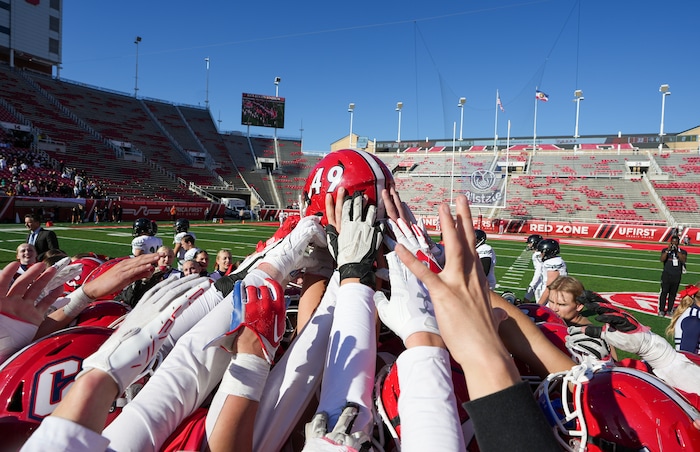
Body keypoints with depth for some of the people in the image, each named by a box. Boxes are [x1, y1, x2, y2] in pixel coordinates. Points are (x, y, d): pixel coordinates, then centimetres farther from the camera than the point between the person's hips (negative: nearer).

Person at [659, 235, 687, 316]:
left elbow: (683, 260, -12)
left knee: (673, 293, 7)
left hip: (677, 276, 2)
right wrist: (668, 250, -18)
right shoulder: (665, 250, 2)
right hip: (666, 275, -2)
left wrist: (677, 251, -16)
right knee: (664, 292, -3)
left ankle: (670, 310, 17)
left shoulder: (682, 251, 6)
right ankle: (661, 310, 2)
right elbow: (662, 260, -13)